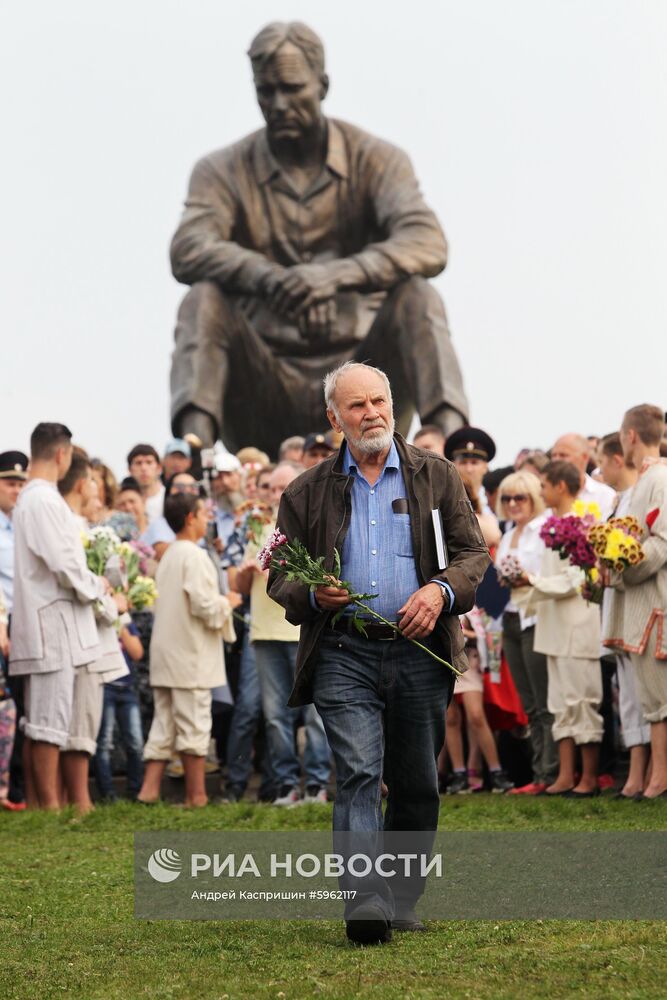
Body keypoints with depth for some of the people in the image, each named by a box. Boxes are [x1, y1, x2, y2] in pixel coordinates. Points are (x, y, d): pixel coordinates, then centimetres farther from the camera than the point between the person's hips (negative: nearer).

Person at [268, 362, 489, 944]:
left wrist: (441, 589, -13)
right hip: (343, 656, -1)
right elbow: (279, 575, 14)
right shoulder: (308, 492, 11)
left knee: (416, 787, 8)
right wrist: (312, 594, -9)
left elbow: (475, 552, 7)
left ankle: (401, 902, 22)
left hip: (420, 653, 1)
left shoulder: (435, 476, 10)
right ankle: (367, 902, -24)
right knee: (358, 774, -16)